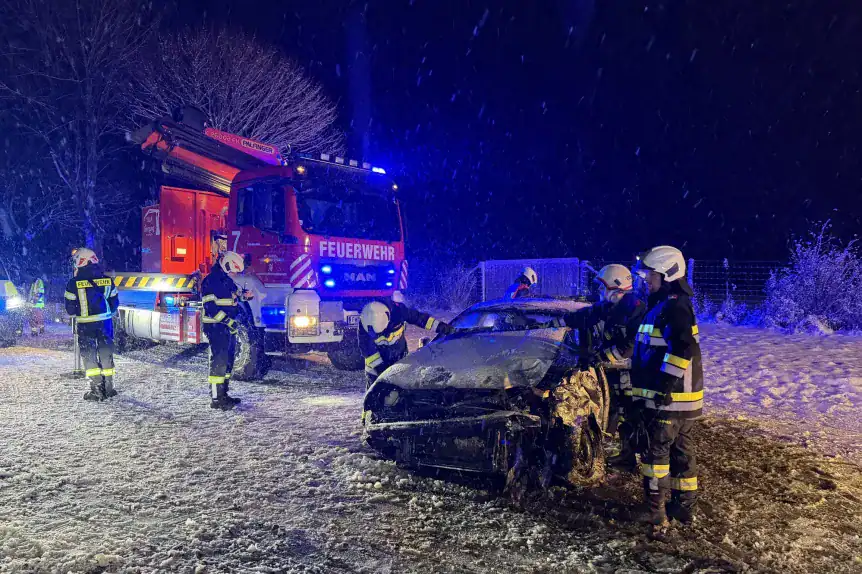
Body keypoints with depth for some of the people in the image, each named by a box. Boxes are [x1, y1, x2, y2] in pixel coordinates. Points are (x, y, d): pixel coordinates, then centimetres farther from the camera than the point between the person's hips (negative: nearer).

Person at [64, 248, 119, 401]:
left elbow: (70, 307, -5)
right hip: (105, 322, 3)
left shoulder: (74, 283, -11)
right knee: (106, 353, 11)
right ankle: (108, 387, 15)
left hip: (85, 325, -3)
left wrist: (75, 315, 16)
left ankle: (96, 388, 2)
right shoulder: (107, 280, -1)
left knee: (89, 355, 6)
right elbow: (115, 302, 5)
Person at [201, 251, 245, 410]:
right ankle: (215, 399, -6)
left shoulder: (228, 281, 16)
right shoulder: (210, 281, -13)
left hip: (228, 327, 10)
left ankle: (223, 394, 23)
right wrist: (228, 321, -23)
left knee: (227, 361, 14)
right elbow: (210, 307, -21)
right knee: (219, 361, -10)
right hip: (216, 327, -10)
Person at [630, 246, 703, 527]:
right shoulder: (662, 305, 16)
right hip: (678, 397, 10)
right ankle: (685, 506, 26)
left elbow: (684, 348, -27)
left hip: (670, 396, -10)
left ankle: (655, 511, 6)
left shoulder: (674, 306, -16)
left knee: (656, 450, -2)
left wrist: (667, 384, -26)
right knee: (681, 450, 15)